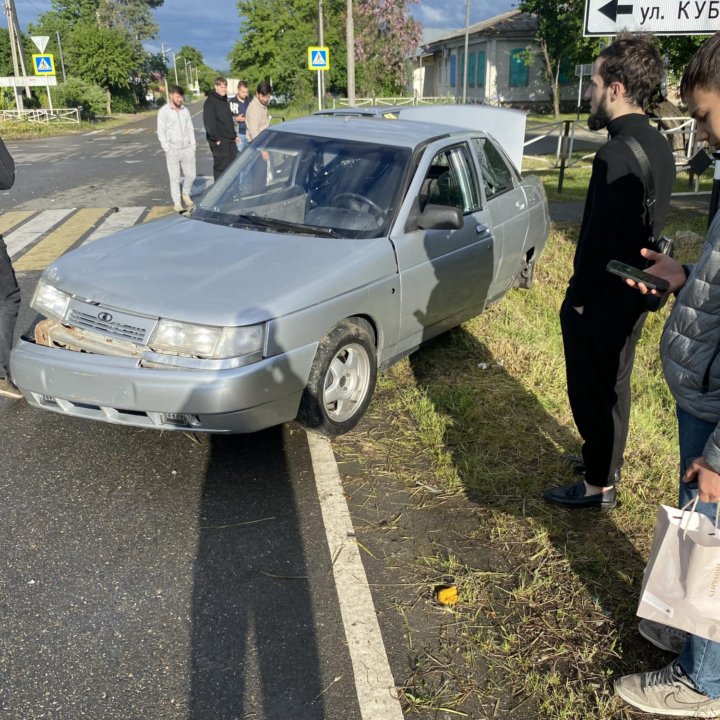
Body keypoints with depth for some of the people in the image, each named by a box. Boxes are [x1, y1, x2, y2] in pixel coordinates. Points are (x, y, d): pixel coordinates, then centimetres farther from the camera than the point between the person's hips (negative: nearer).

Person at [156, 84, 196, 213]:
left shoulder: (185, 110, 8)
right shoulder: (164, 111, -4)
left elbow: (190, 129, 11)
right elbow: (161, 132, -5)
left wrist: (193, 146, 3)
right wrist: (168, 150, -11)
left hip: (187, 149, 4)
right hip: (173, 150, -4)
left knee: (191, 175, 6)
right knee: (175, 178, 0)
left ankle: (186, 195, 31)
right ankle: (177, 203, 9)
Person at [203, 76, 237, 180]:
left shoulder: (224, 100, 17)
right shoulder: (210, 101, -9)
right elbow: (209, 122, -15)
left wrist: (233, 134, 15)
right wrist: (215, 139, -18)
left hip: (230, 139, 8)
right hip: (219, 140, -8)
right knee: (221, 166, -6)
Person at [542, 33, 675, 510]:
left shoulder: (617, 155, -25)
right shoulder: (658, 146, 5)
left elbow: (599, 239, -25)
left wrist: (577, 297, -14)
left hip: (601, 301, -9)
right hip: (631, 295, 9)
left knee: (593, 393, 6)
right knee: (614, 385, 22)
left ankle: (598, 486, 21)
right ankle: (607, 461, 41)